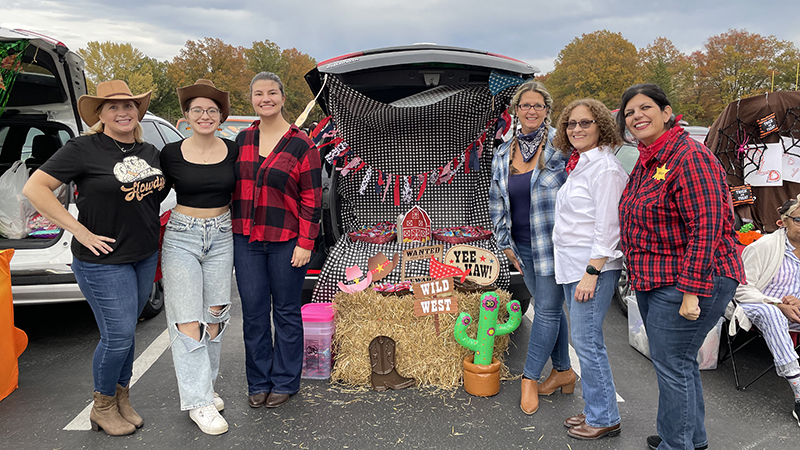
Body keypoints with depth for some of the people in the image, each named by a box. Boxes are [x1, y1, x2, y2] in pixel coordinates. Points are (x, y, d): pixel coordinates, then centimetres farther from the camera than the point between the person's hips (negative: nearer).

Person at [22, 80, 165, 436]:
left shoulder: (149, 152, 8)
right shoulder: (84, 149, -11)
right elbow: (34, 188, -15)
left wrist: (151, 231, 10)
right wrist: (80, 231, -18)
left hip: (145, 256, 6)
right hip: (103, 261, -6)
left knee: (125, 333, 16)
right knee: (118, 335, -3)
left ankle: (121, 399, 32)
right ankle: (102, 409, 20)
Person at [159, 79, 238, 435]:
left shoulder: (233, 152, 2)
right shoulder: (171, 153, -4)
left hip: (221, 237, 3)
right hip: (181, 237, -2)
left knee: (214, 314, 9)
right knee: (188, 321, -5)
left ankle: (204, 386, 24)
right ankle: (197, 400, 2)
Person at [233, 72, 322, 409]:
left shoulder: (301, 145, -5)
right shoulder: (243, 140, 10)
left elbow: (312, 198, -6)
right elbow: (234, 187, 17)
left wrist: (305, 243, -12)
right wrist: (232, 232, 13)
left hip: (286, 242, -4)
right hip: (246, 240, 4)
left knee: (286, 312, 7)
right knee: (253, 311, 9)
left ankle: (284, 382, 22)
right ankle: (259, 383, 24)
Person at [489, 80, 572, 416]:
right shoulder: (503, 154, 8)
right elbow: (497, 201, 13)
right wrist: (505, 242, 10)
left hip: (552, 243, -5)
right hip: (523, 246, 5)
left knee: (547, 309, 0)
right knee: (549, 307, 15)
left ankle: (530, 378, 11)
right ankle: (563, 371, 28)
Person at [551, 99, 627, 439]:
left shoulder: (604, 168, -13)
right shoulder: (577, 165, 15)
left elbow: (607, 228, -17)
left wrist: (591, 273, -20)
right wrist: (577, 271, 18)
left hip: (594, 267, -9)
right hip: (571, 266, 9)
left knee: (587, 340, -4)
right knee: (584, 339, 14)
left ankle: (604, 418, 11)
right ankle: (595, 409, 27)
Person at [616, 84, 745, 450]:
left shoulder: (690, 158, -18)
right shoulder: (646, 162, 12)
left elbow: (706, 227, -24)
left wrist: (692, 290, -25)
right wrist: (640, 276, 19)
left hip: (690, 282, -10)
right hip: (653, 281, 10)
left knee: (671, 363, -2)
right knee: (679, 360, 20)